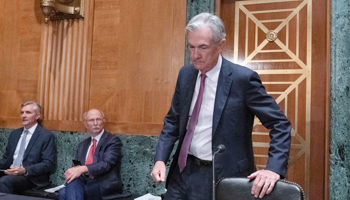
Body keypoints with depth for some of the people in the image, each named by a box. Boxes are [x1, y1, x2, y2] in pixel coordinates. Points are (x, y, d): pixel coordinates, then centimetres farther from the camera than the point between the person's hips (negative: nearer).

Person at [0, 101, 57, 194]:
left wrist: (25, 170, -20)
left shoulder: (46, 136, -2)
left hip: (31, 178, -6)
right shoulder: (14, 134, 20)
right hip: (10, 174, 6)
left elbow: (49, 164, -9)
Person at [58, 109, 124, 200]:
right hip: (84, 183, 5)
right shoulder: (82, 145, 22)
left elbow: (106, 164, -15)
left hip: (104, 187, -5)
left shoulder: (113, 140, 1)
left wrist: (83, 169, -31)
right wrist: (75, 170, -13)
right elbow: (77, 166, 13)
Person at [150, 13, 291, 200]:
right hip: (183, 171, 5)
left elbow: (280, 124, -11)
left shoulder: (243, 78, -15)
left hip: (221, 176, -4)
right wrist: (160, 159, -3)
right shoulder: (185, 74, 1)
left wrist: (274, 168, -23)